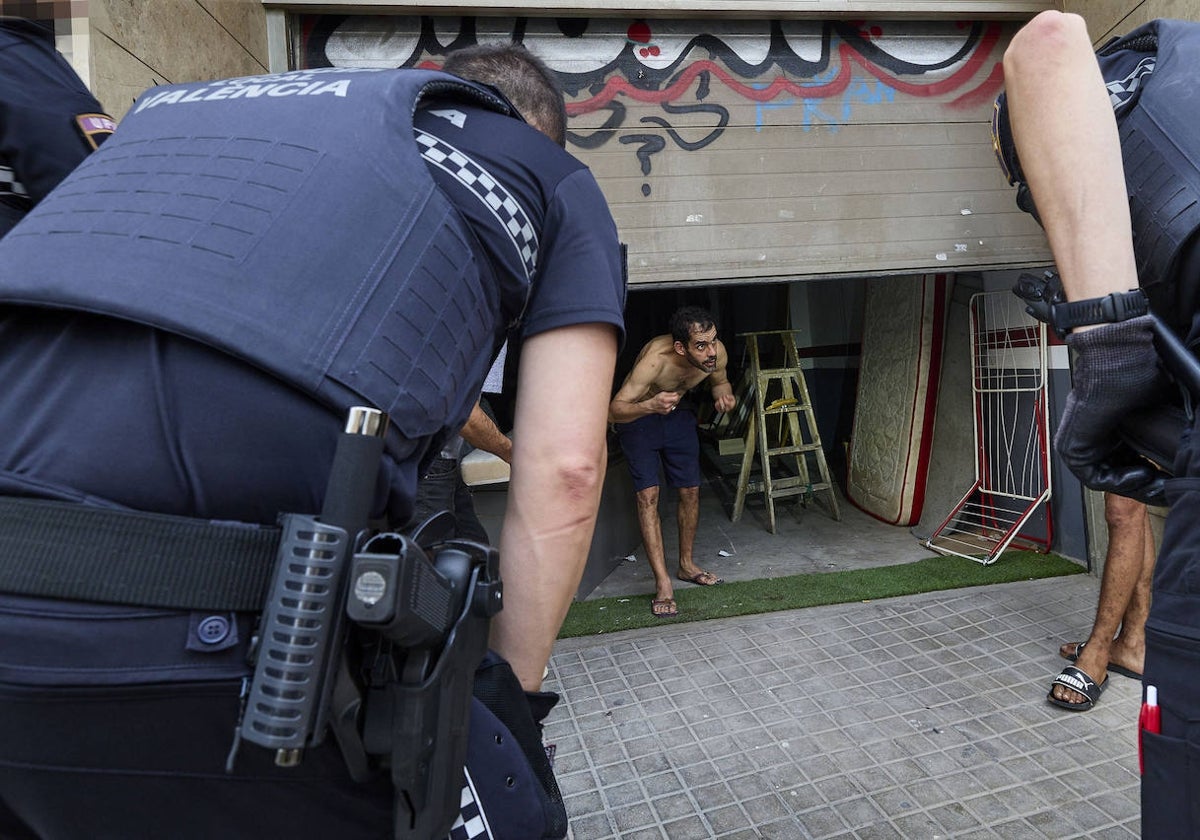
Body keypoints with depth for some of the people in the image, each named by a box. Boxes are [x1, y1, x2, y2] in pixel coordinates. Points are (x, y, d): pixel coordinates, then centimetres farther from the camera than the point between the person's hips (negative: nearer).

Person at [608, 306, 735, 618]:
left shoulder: (717, 353, -24)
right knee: (648, 494, -14)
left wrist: (723, 395, -22)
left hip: (678, 413, 5)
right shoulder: (655, 359, -40)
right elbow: (614, 410, -38)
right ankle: (663, 584, -11)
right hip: (637, 415, -5)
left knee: (691, 491, 6)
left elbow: (720, 381, 2)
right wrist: (650, 406, -57)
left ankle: (686, 565, 25)